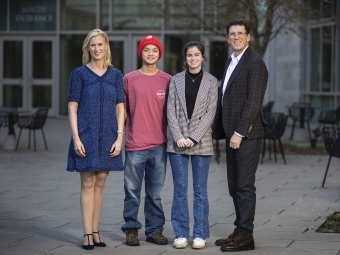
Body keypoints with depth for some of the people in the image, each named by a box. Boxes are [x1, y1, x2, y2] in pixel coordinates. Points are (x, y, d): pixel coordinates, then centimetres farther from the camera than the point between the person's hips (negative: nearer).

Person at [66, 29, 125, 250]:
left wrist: (120, 136, -2)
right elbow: (72, 107, -1)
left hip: (108, 136, 3)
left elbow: (120, 108, 7)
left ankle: (95, 230, 12)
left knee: (100, 183, 6)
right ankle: (88, 234, 1)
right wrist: (76, 137, -9)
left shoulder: (115, 75, 7)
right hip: (86, 135, -2)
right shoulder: (79, 74, 1)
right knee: (88, 184, -2)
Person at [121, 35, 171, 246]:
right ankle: (131, 229, 11)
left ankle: (155, 230, 14)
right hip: (135, 145, -1)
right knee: (132, 191, 2)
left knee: (155, 192, 7)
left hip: (159, 145, 1)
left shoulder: (167, 80, 6)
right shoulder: (129, 79, 3)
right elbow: (122, 109, 8)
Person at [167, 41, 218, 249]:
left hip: (201, 142, -1)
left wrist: (194, 138, -12)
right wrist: (178, 137, -10)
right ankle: (181, 234, 8)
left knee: (200, 190, 3)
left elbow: (210, 112, -3)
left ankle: (200, 234, 7)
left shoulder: (211, 81, 3)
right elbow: (171, 111, 3)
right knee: (180, 189, 2)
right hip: (178, 142, 1)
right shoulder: (176, 80, 7)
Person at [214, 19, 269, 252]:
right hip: (233, 133, 9)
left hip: (247, 134, -9)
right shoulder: (230, 62, 17)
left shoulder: (255, 63, -10)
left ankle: (246, 236, -2)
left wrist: (240, 133, -18)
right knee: (235, 186, 11)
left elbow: (253, 101, -16)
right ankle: (240, 231, 18)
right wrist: (229, 132, 11)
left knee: (245, 186, -6)